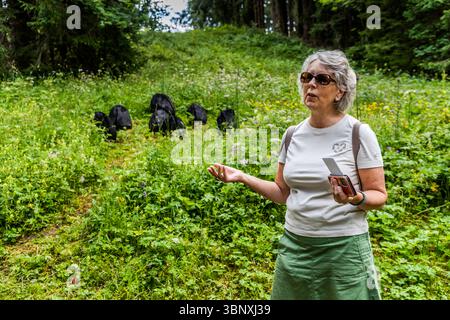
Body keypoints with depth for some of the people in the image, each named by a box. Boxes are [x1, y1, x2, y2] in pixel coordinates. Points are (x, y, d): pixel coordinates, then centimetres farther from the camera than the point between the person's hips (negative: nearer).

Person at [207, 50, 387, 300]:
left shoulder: (359, 133, -10)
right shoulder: (293, 134, 3)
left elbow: (379, 196, -6)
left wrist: (356, 199, -28)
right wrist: (242, 177, -3)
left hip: (344, 247, -4)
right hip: (294, 244, 4)